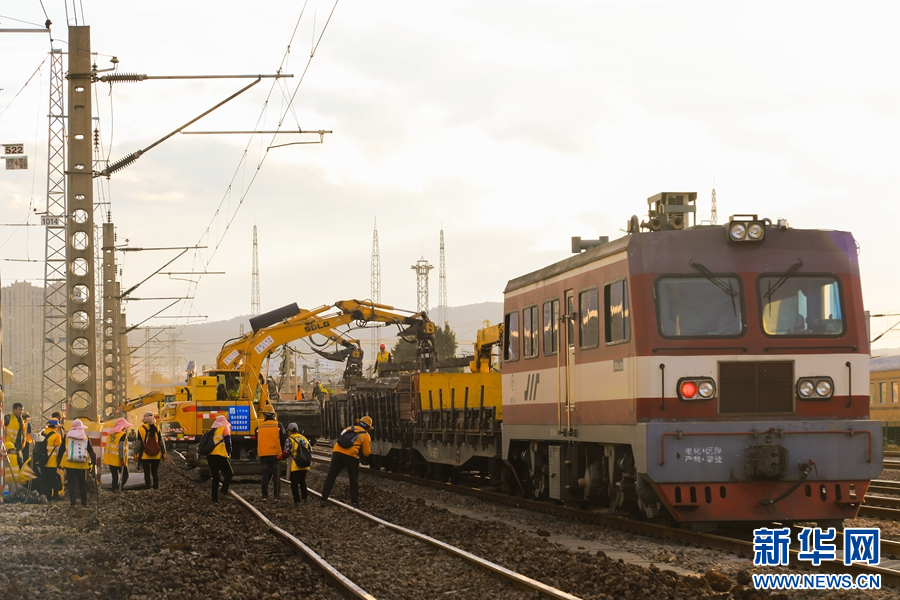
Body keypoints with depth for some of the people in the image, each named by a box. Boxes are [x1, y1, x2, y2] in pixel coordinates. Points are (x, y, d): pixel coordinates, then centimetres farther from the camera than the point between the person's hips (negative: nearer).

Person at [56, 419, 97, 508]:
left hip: (70, 464, -1)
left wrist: (59, 461, 7)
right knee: (82, 484, 12)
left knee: (71, 484, 5)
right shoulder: (85, 438, 1)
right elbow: (91, 451, 3)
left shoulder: (67, 436, 0)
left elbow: (61, 449, 2)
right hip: (82, 465, 1)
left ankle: (72, 501, 0)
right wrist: (94, 462, 8)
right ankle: (84, 502, 14)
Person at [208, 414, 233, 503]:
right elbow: (228, 442, -8)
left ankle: (215, 497, 8)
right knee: (229, 473, 8)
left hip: (210, 456, 6)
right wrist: (229, 453, 2)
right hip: (220, 456, -6)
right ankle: (224, 490, -10)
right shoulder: (225, 428, 3)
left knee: (215, 477, 12)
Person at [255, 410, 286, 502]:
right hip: (275, 454, -2)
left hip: (263, 455, 2)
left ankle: (265, 496, 4)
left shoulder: (259, 427, 7)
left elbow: (256, 442, 15)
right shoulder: (278, 425, -1)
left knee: (265, 476, 9)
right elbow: (284, 439, -1)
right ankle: (277, 496, 2)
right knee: (276, 476, 4)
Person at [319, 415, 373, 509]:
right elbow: (366, 452, 9)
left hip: (337, 452, 3)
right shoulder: (365, 435, 10)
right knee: (354, 479, 11)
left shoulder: (349, 428, 22)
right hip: (351, 456, -3)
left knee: (330, 477, 6)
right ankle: (354, 502, 8)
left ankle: (323, 499, 5)